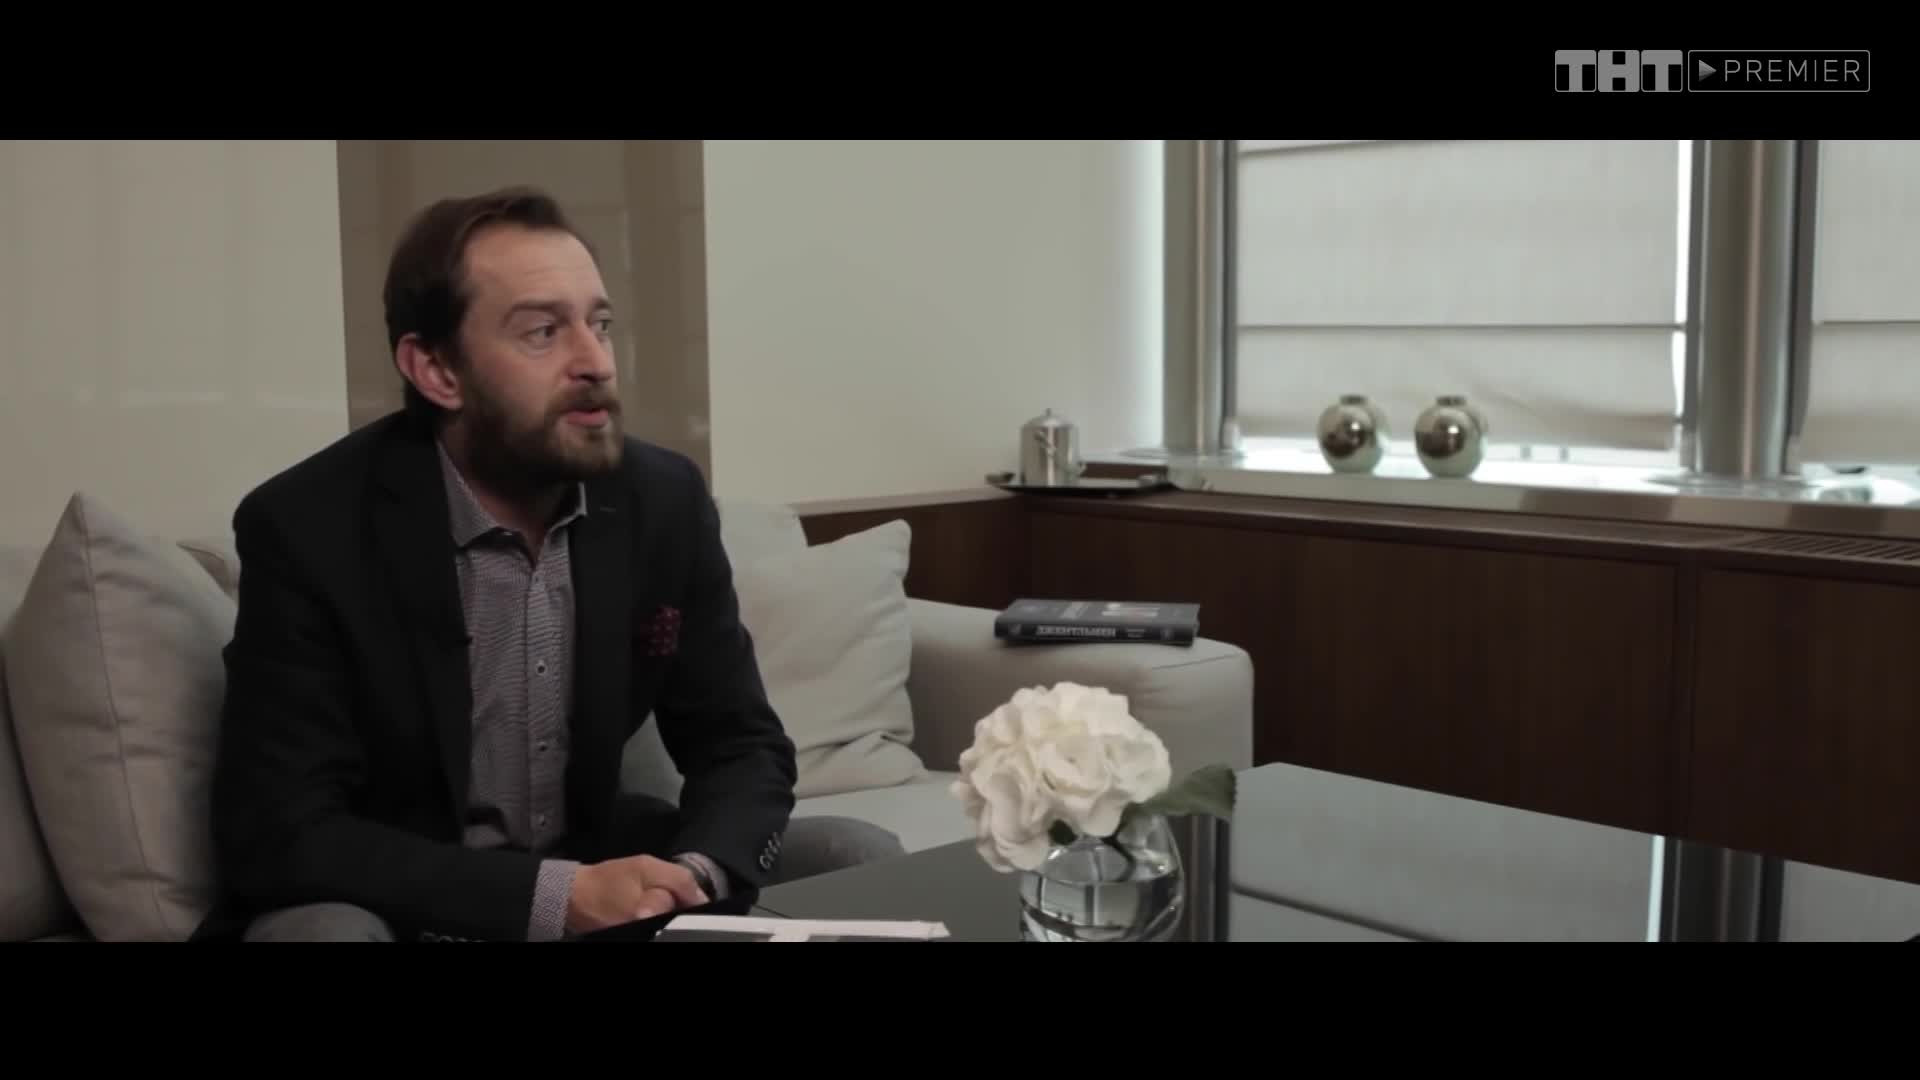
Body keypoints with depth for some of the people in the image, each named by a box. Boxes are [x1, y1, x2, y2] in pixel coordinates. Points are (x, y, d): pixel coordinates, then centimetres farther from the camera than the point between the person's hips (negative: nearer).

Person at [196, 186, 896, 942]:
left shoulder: (665, 499, -8)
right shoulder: (308, 528, -20)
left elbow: (742, 748, -1)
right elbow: (280, 835, -22)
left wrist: (692, 875, -24)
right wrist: (558, 896, -32)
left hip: (596, 867, 5)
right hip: (391, 901, -4)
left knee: (861, 863, -6)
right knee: (321, 930, -36)